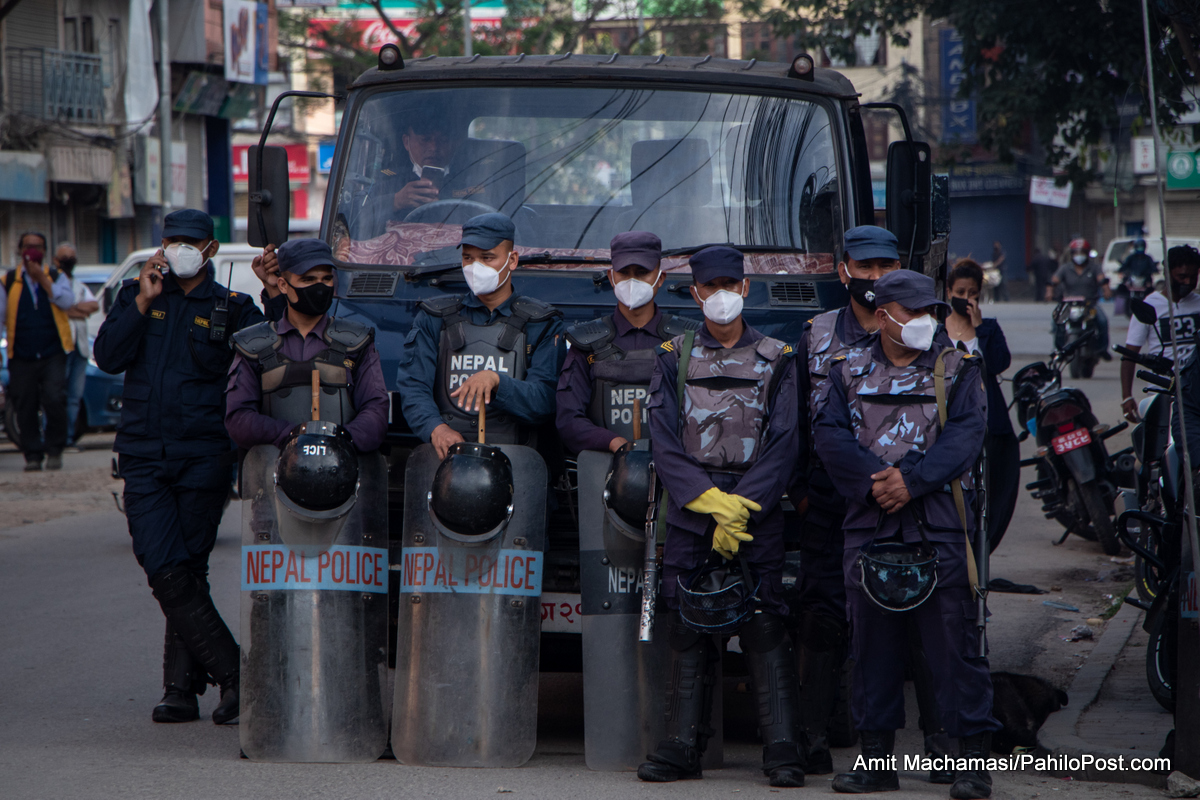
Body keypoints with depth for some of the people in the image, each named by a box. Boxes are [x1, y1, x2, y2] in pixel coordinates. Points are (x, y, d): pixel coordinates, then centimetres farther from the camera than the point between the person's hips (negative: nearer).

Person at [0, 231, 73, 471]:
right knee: (25, 407, 0)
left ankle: (54, 450, 0)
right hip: (22, 356, 1)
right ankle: (33, 455, 10)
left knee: (54, 399, -15)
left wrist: (43, 279, -11)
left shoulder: (56, 277, 10)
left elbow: (67, 301, -8)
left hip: (52, 354, -1)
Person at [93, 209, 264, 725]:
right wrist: (142, 303, -7)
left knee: (190, 573, 3)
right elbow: (108, 357, 0)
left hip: (203, 456, -1)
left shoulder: (230, 309, 6)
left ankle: (182, 687, 9)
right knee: (166, 574, -11)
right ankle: (231, 673, -7)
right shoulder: (136, 295, 11)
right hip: (143, 456, 1)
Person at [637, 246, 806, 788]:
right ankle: (683, 748, 5)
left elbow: (785, 444, 1)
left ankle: (783, 752, -8)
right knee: (688, 634, 0)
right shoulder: (674, 358, 12)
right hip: (689, 514, 1)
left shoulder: (775, 360, 10)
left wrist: (740, 508, -10)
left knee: (765, 631, -8)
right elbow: (664, 442, 3)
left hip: (757, 514, -1)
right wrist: (710, 501, -10)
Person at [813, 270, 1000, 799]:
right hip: (869, 525, 3)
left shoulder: (958, 370, 8)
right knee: (872, 641, 6)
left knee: (954, 638, -6)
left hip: (939, 524, -2)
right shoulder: (849, 373, 13)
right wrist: (874, 479, -14)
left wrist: (912, 480, -16)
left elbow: (966, 434, -6)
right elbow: (829, 435, 1)